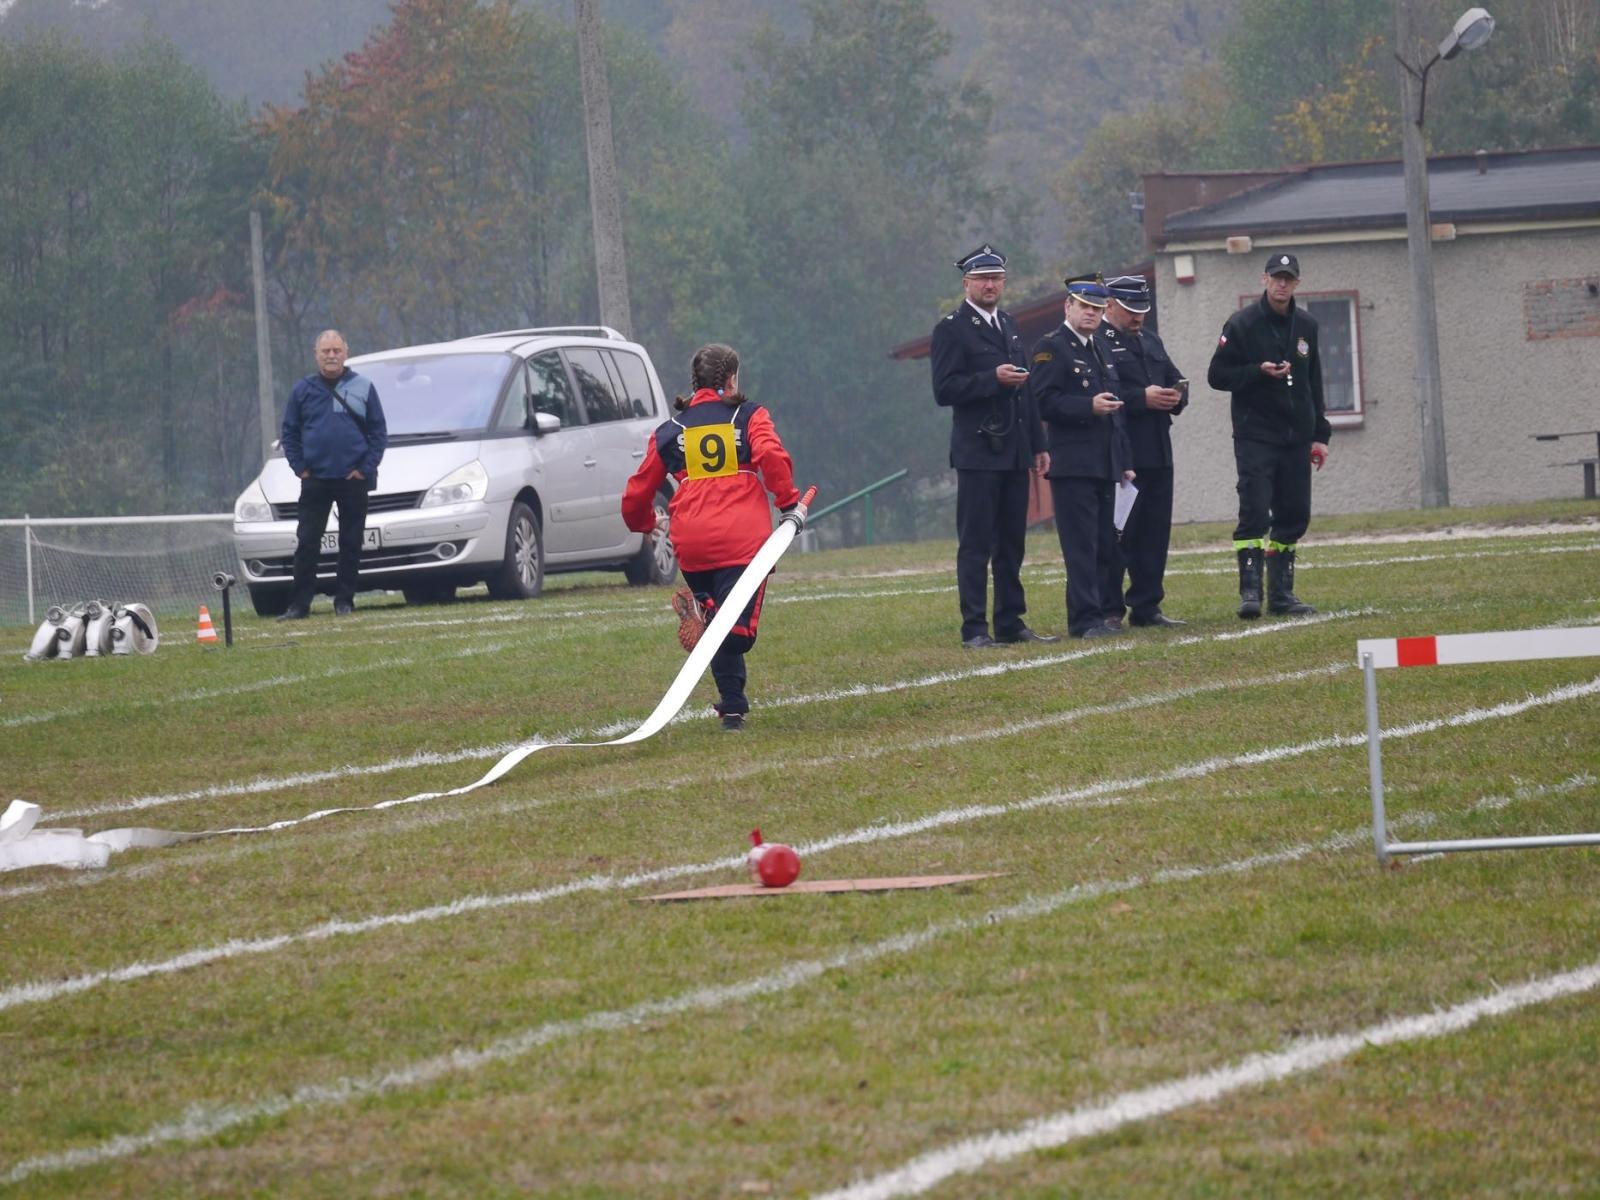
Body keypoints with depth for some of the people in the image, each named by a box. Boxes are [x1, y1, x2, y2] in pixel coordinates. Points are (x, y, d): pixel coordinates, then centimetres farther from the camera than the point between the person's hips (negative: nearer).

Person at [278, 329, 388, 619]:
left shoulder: (363, 388, 4)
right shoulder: (303, 391, 7)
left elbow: (379, 432, 4)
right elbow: (290, 433, 11)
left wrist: (366, 468, -6)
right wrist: (300, 468, -1)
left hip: (353, 479, 0)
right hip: (315, 481, 0)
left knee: (351, 543, 2)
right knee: (306, 544, -4)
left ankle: (344, 601, 10)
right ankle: (299, 604, -3)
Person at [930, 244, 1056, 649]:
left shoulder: (1009, 326, 18)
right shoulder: (952, 330, -5)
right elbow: (945, 391, -13)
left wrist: (1037, 444, 18)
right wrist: (992, 379, -22)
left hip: (1014, 451, 7)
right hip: (978, 452, -7)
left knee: (1011, 543, 9)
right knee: (975, 544, -6)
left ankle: (1010, 623, 14)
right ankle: (975, 629, -6)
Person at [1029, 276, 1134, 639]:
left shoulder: (1101, 351, 21)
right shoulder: (1051, 348, -5)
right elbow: (1043, 401, -15)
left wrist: (1124, 463, 21)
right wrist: (1088, 406, -23)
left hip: (1106, 465, 8)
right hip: (1073, 464, -8)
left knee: (1110, 545, 9)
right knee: (1082, 545, -9)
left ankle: (1108, 612, 15)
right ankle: (1085, 619, -9)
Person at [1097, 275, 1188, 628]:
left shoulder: (1150, 341, 20)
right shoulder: (1097, 342, -7)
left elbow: (1176, 380, 22)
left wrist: (1177, 395, -1)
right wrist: (1142, 399, -22)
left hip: (1157, 452, 8)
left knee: (1154, 532, 9)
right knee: (1117, 533, -6)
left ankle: (1147, 607, 14)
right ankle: (1110, 609, -2)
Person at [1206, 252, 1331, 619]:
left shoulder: (1306, 326, 12)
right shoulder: (1242, 324, -4)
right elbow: (1218, 376, -4)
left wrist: (1320, 435, 14)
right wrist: (1259, 371, -19)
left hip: (1297, 437, 5)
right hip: (1256, 436, -5)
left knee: (1294, 515, 5)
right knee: (1254, 512, -13)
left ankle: (1282, 592, 12)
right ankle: (1250, 591, -14)